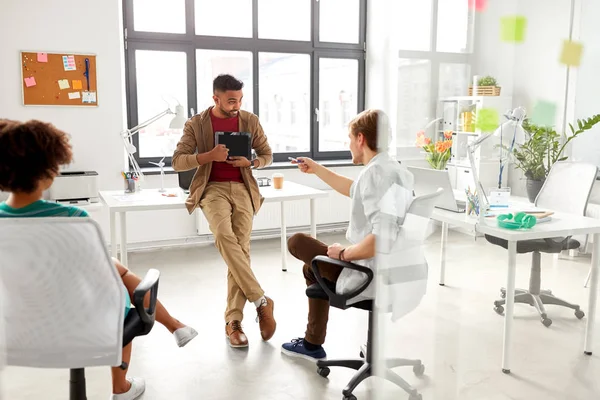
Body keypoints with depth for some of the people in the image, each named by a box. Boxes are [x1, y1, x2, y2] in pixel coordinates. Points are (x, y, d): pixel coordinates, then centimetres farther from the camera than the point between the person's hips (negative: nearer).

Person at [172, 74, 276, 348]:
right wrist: (209, 155, -18)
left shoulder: (250, 120, 7)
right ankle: (261, 301, -25)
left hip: (243, 189, 2)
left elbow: (267, 155, 15)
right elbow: (177, 162, -2)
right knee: (224, 236, -31)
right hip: (213, 188, -2)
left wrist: (249, 162, -8)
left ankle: (233, 322, -5)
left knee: (241, 249, -12)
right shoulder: (196, 124, 1)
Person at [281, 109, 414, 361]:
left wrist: (343, 253, -18)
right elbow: (354, 191, 26)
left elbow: (380, 238, -35)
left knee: (297, 242, 9)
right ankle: (312, 344, 39)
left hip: (368, 278, -9)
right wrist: (316, 169, 30)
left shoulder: (375, 173, -24)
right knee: (313, 266, 29)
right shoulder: (394, 169, 7)